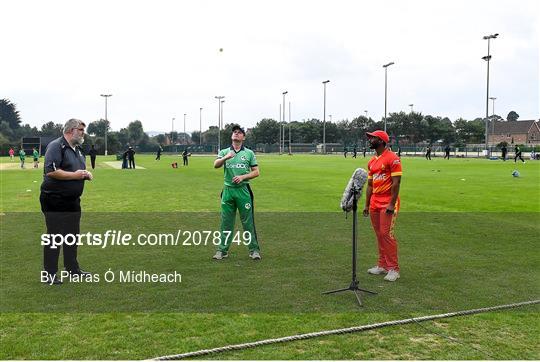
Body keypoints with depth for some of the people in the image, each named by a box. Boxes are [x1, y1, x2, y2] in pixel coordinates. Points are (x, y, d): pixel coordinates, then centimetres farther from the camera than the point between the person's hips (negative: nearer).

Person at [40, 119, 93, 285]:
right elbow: (51, 171, -25)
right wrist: (74, 175, -20)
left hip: (73, 201, 9)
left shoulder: (78, 149, 15)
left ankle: (72, 268, 29)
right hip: (55, 201, -9)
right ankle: (49, 273, 7)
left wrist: (86, 175, 4)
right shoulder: (56, 146, -14)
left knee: (73, 235, 16)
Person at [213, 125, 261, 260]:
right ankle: (222, 250, 14)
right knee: (226, 222, 6)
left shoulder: (249, 153, 7)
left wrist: (243, 177, -10)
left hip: (243, 190, -1)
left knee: (248, 221, 0)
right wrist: (225, 158, -28)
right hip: (228, 190, 1)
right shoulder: (224, 152, 9)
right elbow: (216, 165, -9)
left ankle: (254, 250, 7)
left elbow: (256, 172, 5)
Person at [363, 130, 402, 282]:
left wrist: (392, 204, -19)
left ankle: (393, 269, 0)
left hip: (388, 203, -8)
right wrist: (367, 205, 15)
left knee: (387, 234, -9)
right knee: (379, 235, 11)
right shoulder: (372, 161, 15)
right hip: (374, 204, 8)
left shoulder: (392, 158, -9)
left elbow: (396, 183, -14)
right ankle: (382, 265, 19)